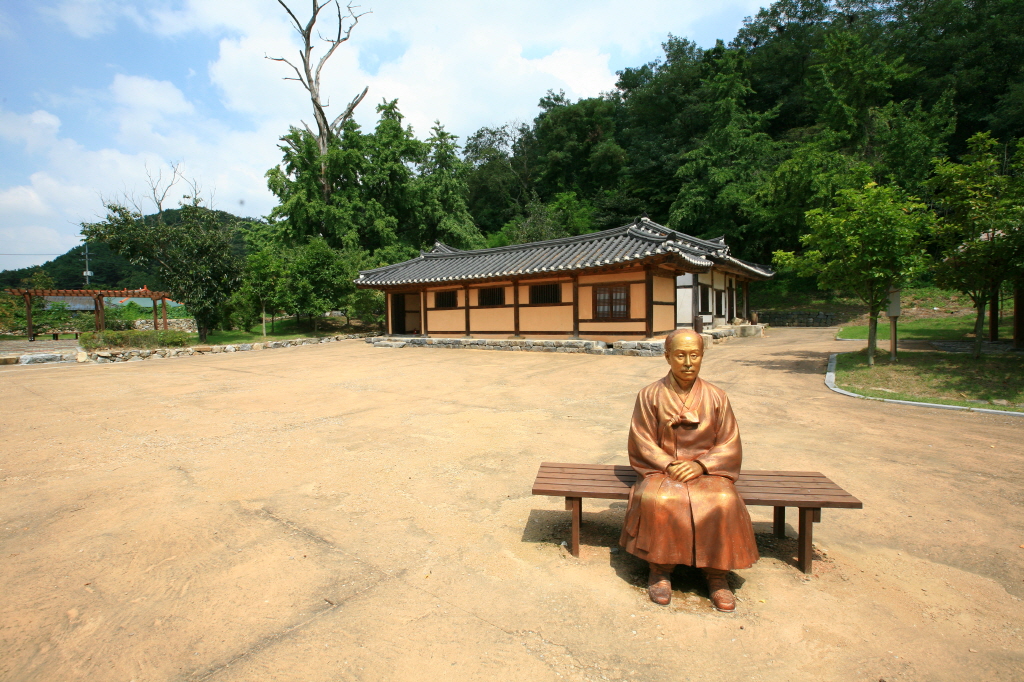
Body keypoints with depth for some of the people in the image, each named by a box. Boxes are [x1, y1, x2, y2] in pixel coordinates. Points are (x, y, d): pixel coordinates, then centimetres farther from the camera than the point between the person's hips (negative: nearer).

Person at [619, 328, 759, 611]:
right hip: (661, 469, -1)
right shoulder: (650, 395, -2)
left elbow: (729, 446, 3)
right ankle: (660, 568, -9)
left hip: (706, 470, 1)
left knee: (724, 503, -29)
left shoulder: (716, 397, 2)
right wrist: (669, 466, -16)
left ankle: (717, 572, -6)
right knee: (659, 500, -32)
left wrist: (700, 465, -14)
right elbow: (642, 443, -1)